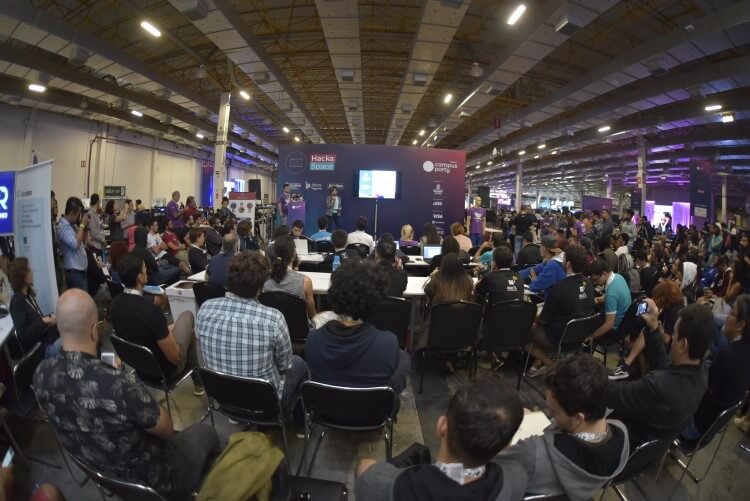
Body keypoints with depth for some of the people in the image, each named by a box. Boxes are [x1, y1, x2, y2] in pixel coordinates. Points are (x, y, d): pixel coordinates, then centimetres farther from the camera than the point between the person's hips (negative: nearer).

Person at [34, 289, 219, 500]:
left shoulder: (42, 373, -18)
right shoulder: (119, 383, -40)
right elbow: (165, 429, -20)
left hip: (100, 474, 6)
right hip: (151, 482, -6)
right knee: (204, 432, 21)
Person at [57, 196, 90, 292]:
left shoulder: (72, 224, 11)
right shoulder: (63, 226, -17)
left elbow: (82, 241, 22)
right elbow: (75, 244, -29)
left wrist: (85, 227, 6)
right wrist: (82, 225, -19)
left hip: (81, 270, 9)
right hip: (74, 272, -9)